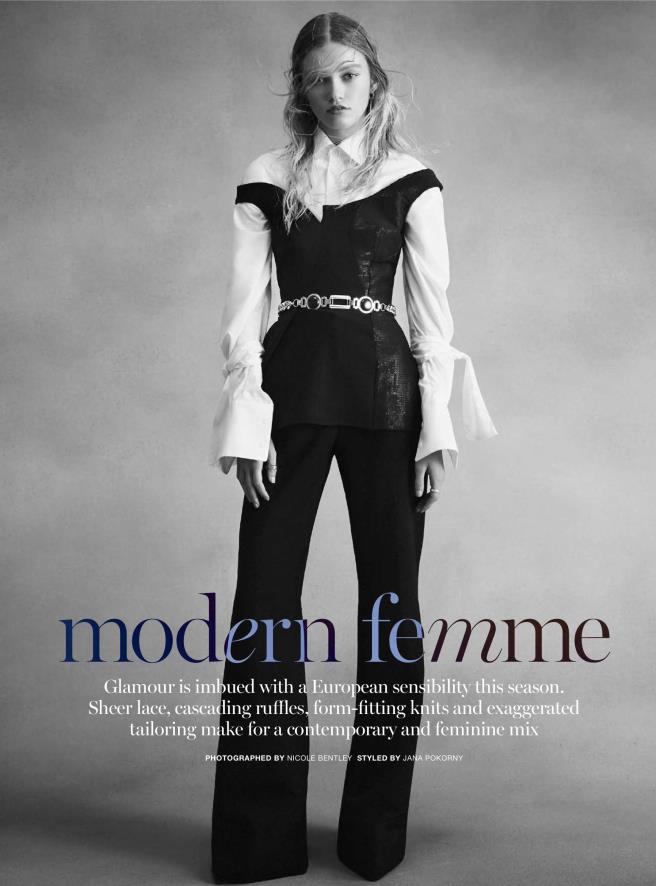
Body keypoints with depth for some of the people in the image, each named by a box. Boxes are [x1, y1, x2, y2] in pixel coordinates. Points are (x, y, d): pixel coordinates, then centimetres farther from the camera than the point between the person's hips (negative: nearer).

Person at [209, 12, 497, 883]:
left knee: (391, 596, 3)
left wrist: (438, 425, -4)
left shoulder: (413, 180, 8)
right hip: (292, 387, 0)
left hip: (386, 389, 0)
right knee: (265, 596, -2)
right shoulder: (267, 181, 8)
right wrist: (246, 423, -7)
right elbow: (244, 311, 3)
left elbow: (433, 311, 4)